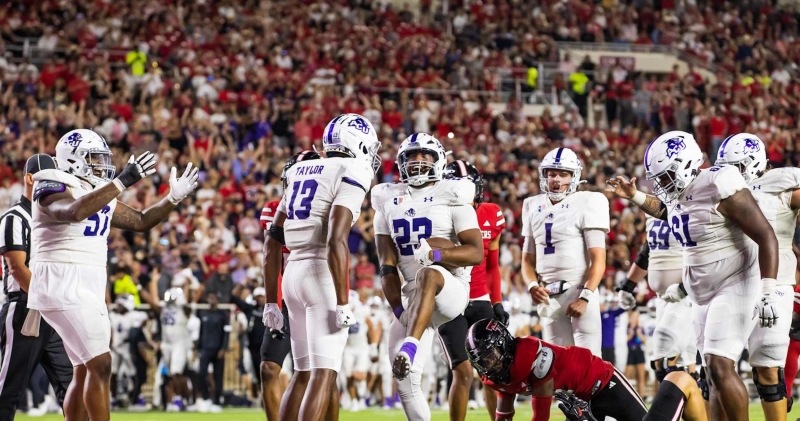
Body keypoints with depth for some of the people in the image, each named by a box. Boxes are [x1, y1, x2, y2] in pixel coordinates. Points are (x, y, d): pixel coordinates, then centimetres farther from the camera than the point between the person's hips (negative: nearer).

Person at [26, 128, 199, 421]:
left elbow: (140, 222, 25)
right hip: (61, 285, -9)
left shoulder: (101, 193, 15)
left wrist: (173, 198, 11)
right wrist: (123, 181, -35)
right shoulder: (54, 188, -11)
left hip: (89, 288, 9)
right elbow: (75, 212, -34)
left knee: (84, 372, 10)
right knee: (100, 364, -15)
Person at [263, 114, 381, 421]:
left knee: (304, 373, 16)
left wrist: (271, 302, 20)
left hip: (294, 271, 8)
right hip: (322, 275, -8)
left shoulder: (301, 173, 18)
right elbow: (336, 241, -19)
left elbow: (273, 242, 17)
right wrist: (342, 304, -19)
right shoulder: (350, 174, -6)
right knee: (324, 375, -9)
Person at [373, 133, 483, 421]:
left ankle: (410, 345, -53)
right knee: (406, 379, -3)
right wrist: (399, 310, -6)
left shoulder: (451, 197, -3)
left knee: (429, 273, -40)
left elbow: (476, 252, -11)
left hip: (450, 289, -5)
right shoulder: (389, 201, 10)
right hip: (412, 295, 5)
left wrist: (435, 255, -28)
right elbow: (388, 265, 6)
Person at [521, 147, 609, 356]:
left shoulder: (587, 203, -4)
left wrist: (585, 297, -19)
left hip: (579, 291, -6)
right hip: (549, 296, 6)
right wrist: (532, 285, -3)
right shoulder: (533, 206, 13)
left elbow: (598, 259, -9)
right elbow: (528, 259, 18)